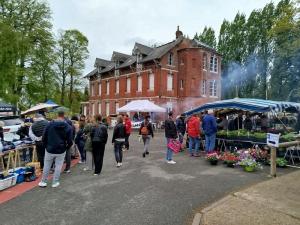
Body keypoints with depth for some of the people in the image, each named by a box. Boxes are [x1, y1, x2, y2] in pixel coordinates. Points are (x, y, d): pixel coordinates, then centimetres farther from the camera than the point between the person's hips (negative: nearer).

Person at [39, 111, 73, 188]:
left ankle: (43, 182, 28)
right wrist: (65, 148, 7)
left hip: (49, 150, 1)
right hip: (61, 151, -1)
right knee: (58, 167, 11)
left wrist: (46, 146, 12)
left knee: (46, 166, 16)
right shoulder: (68, 127, -9)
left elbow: (44, 138, -3)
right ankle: (55, 182, 20)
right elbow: (70, 141, -10)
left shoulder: (49, 124, -6)